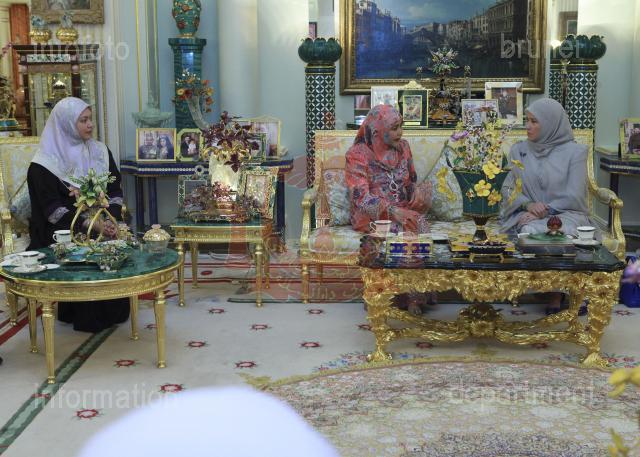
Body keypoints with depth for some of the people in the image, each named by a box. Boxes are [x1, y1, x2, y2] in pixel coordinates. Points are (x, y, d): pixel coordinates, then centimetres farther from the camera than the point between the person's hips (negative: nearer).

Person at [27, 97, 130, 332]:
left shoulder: (100, 151, 10)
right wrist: (90, 223, -24)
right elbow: (51, 208, -13)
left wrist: (111, 220, -14)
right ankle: (85, 317, -13)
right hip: (62, 230, -4)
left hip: (101, 222, 4)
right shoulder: (44, 164, -6)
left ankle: (113, 311, -7)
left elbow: (115, 191, 7)